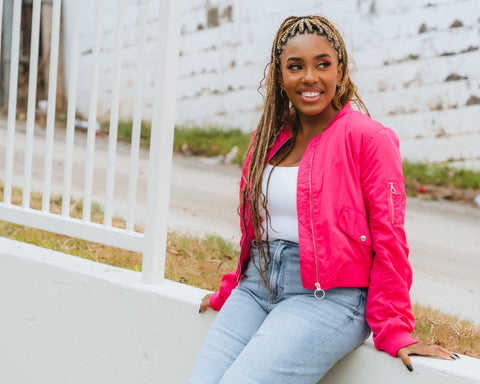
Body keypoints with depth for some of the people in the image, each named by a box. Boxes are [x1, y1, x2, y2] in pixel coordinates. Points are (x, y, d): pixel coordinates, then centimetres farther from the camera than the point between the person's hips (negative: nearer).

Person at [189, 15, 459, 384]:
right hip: (256, 286, 6)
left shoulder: (369, 138, -4)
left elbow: (388, 238, -5)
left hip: (329, 297, -5)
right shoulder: (268, 137, 14)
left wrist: (393, 330, -6)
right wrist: (229, 291, 26)